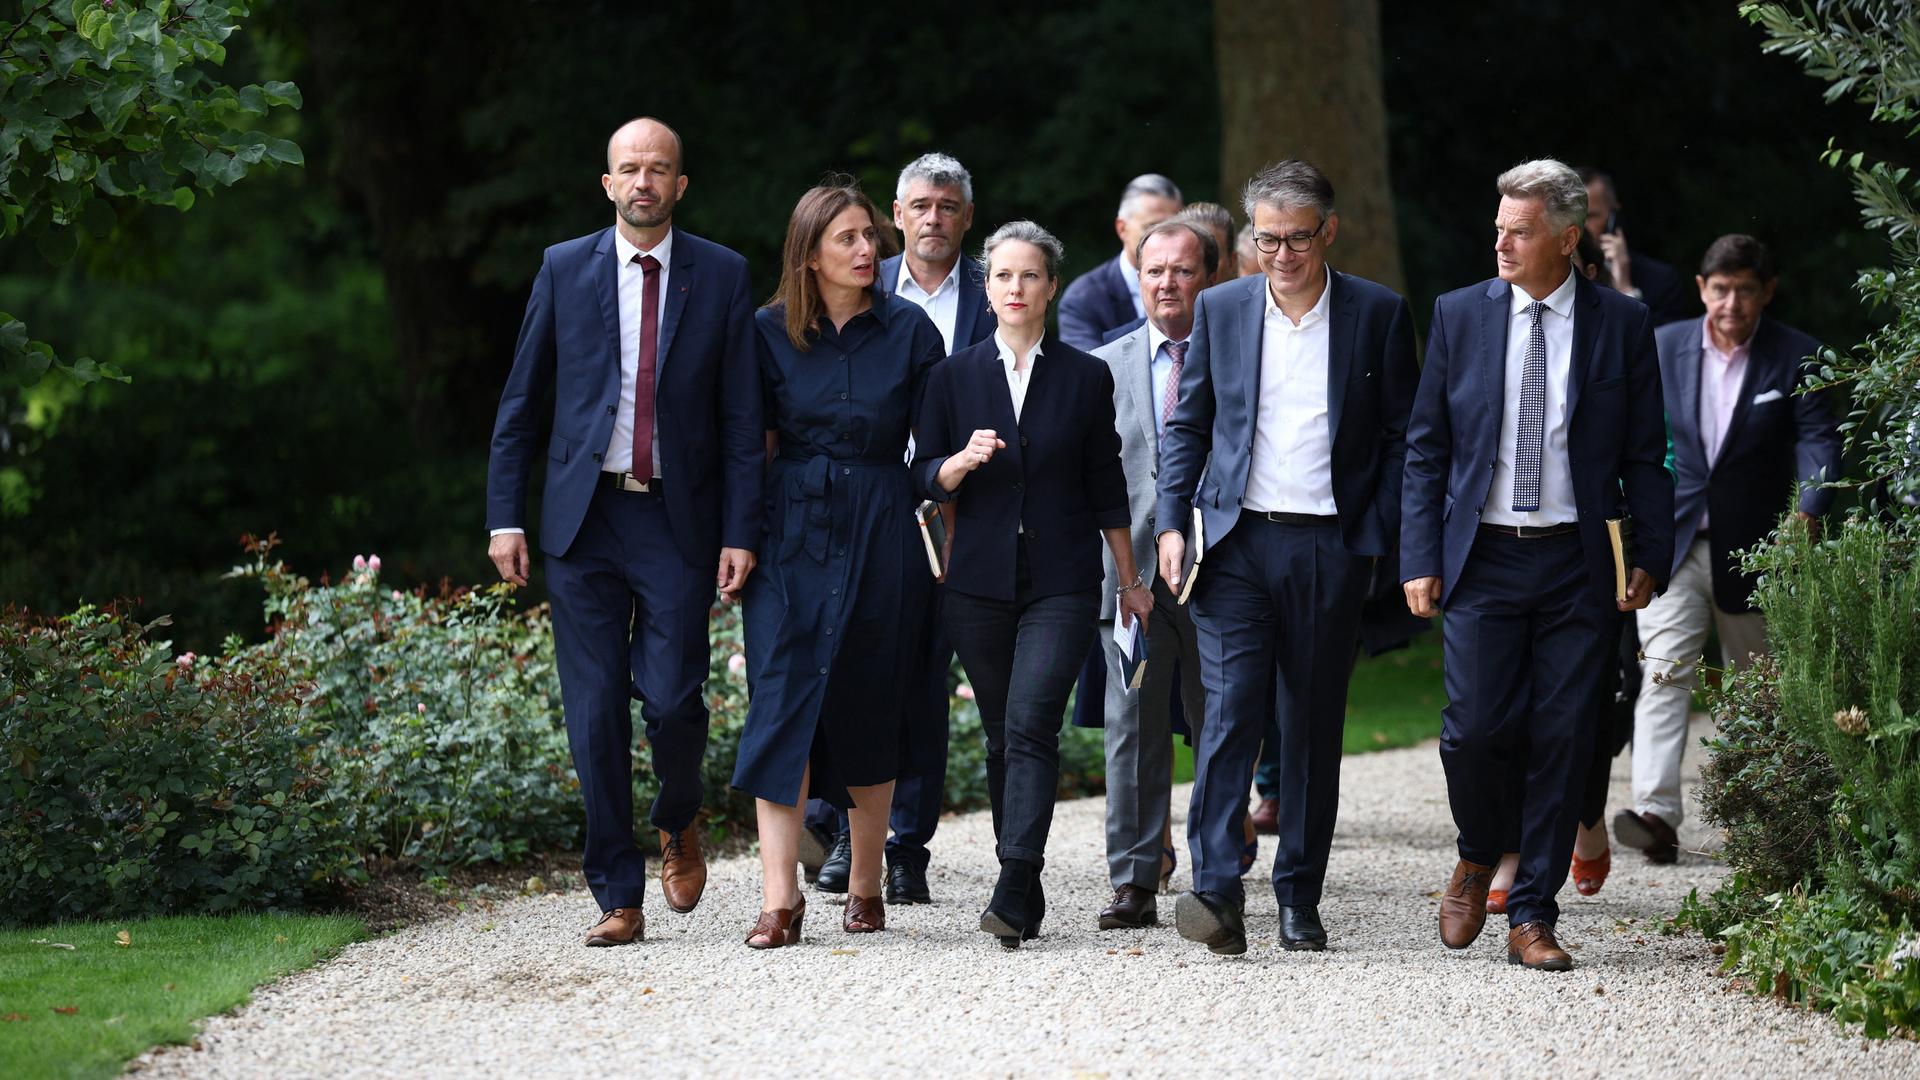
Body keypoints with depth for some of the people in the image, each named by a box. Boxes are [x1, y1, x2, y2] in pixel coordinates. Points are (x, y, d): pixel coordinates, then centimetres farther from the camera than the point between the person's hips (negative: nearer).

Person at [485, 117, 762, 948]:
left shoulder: (721, 276, 3)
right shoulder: (565, 269, 6)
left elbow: (742, 416, 2)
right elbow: (519, 404, 9)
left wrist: (741, 532, -5)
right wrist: (505, 517, 2)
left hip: (677, 521, -1)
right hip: (584, 516, 1)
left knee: (672, 697, -9)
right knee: (596, 712, 0)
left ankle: (679, 824, 23)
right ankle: (618, 896, 8)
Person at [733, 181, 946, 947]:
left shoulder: (909, 330, 3)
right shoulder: (770, 332, 4)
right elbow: (754, 445, 7)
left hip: (881, 535, 0)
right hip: (793, 531, 0)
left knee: (871, 710, 5)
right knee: (783, 703, -10)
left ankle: (866, 886, 17)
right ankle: (780, 897, -13)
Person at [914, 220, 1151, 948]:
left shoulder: (1085, 378, 5)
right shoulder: (955, 376, 8)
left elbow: (1105, 486, 10)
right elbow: (926, 477, 7)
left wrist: (1130, 580, 12)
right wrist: (964, 460, -15)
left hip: (1061, 585, -2)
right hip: (980, 581, 2)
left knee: (1031, 725, -16)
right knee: (1002, 735, 7)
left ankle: (1013, 894, -24)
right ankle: (1023, 892, 16)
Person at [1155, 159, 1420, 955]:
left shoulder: (1378, 314, 3)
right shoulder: (1220, 309, 8)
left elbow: (1401, 435, 5)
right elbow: (1188, 425, 12)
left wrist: (1378, 539, -4)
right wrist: (1171, 523, 1)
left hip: (1330, 546, 0)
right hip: (1238, 539, 0)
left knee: (1314, 725, 5)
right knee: (1230, 709, -12)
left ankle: (1299, 897, 14)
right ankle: (1216, 891, -18)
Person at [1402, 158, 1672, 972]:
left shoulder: (1622, 325, 3)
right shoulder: (1459, 315, 5)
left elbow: (1644, 455, 7)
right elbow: (1426, 448, 7)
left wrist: (1650, 558, -1)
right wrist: (1420, 559, 0)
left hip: (1578, 565, 0)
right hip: (1482, 559, 0)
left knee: (1561, 742, 0)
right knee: (1475, 727, -10)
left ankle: (1533, 918, 9)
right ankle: (1478, 859, 20)